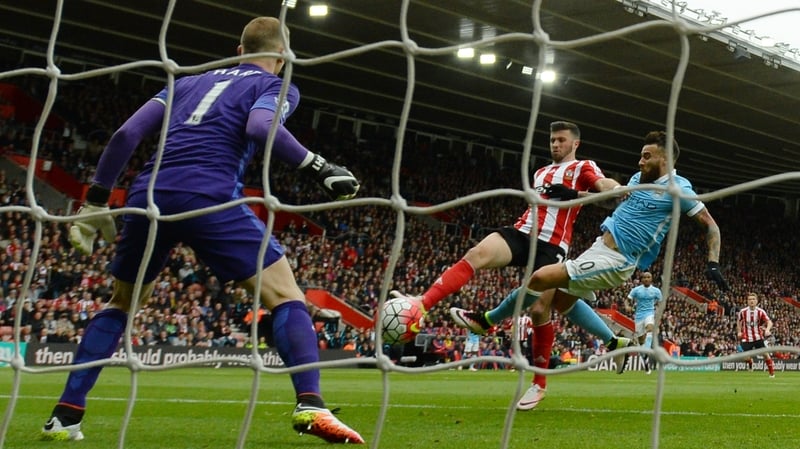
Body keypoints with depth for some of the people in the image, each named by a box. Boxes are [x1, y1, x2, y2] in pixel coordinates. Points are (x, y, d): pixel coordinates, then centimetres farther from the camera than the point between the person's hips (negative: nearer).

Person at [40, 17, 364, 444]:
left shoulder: (189, 81, 29)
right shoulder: (276, 86, 16)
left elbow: (126, 133, 19)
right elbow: (260, 126, -10)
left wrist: (95, 201, 23)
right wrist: (317, 167, -7)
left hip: (148, 195, 5)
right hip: (209, 197, -5)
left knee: (121, 302, 25)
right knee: (285, 295, 2)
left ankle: (65, 415, 23)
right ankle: (310, 406, -15)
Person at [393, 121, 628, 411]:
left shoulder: (583, 167, 8)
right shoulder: (540, 173, 29)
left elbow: (612, 189, -9)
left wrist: (575, 194, -23)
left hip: (551, 246, -5)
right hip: (521, 232, 5)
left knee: (540, 311, -9)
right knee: (476, 254, -23)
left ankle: (539, 383, 8)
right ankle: (421, 304, -38)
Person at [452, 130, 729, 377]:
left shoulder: (678, 188, -11)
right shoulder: (639, 179, 11)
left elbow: (711, 225, -6)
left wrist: (713, 263, -16)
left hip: (613, 262, -10)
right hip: (600, 247, 10)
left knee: (540, 277, -17)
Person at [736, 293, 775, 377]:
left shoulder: (761, 312, -8)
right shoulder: (743, 312, -6)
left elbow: (769, 322, -14)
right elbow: (738, 321, 14)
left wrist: (767, 330, -33)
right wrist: (739, 332, 10)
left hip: (758, 337, 0)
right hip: (747, 338, 0)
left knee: (765, 354, -8)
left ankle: (772, 372, 8)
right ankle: (751, 363, 31)